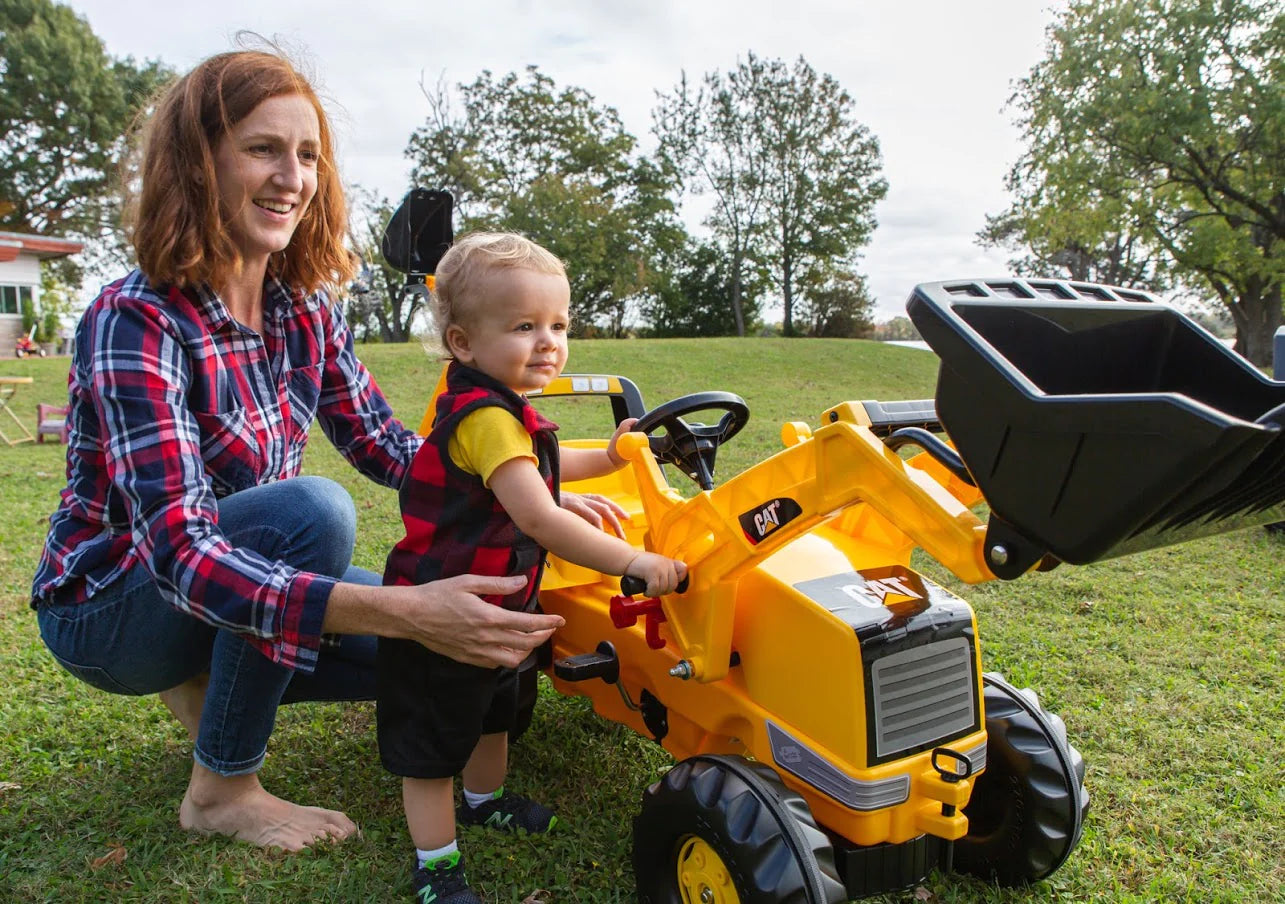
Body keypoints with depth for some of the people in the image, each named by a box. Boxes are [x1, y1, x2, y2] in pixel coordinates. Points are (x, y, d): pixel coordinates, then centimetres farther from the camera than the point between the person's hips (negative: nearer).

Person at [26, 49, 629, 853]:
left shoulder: (307, 310, -7)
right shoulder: (135, 324, -27)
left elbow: (388, 447, 0)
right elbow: (179, 552, -36)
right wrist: (401, 610, -48)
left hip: (240, 575, 6)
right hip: (110, 604, -6)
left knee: (449, 646, -7)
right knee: (313, 508, -33)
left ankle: (209, 686, 12)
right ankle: (222, 790, -12)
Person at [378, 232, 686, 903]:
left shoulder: (501, 408, 5)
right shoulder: (486, 418, -29)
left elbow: (534, 469, 26)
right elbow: (540, 520, -36)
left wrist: (607, 458, 20)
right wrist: (635, 562, -34)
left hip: (491, 608, 11)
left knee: (493, 711, 29)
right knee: (432, 744, 8)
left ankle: (484, 800, 53)